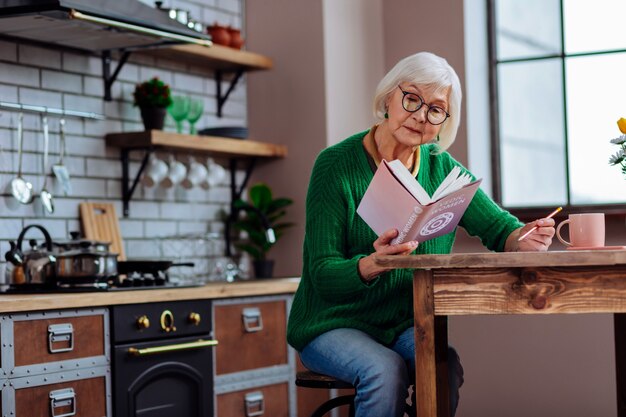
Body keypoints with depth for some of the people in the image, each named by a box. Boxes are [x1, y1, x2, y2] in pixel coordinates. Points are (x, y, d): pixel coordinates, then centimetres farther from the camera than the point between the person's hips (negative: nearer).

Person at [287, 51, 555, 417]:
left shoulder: (442, 168, 4)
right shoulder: (336, 165, -10)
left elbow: (499, 228, 0)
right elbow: (323, 275, -14)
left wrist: (526, 238, -25)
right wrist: (373, 264, -35)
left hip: (409, 326, 3)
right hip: (335, 325, -3)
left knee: (446, 366, -28)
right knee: (385, 370, -32)